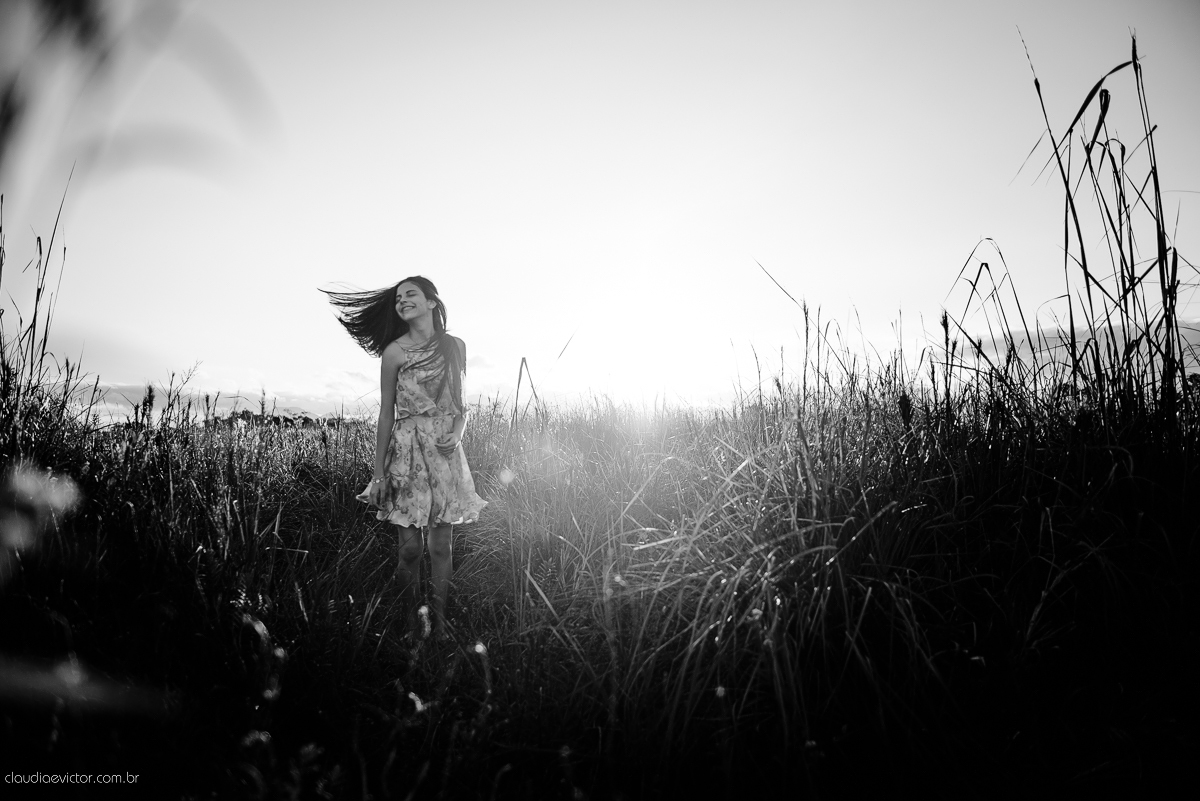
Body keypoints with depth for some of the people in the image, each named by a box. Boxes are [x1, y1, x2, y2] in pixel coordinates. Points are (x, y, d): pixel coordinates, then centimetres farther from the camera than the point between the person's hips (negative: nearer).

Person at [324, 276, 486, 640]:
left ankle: (439, 627, 14)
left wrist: (457, 432, -7)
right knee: (411, 547, -3)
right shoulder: (394, 352, -1)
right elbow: (386, 413, 0)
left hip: (445, 451, 3)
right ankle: (410, 624, 16)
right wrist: (378, 471, -4)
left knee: (441, 547, 4)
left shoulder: (455, 346, 7)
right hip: (406, 450, -2)